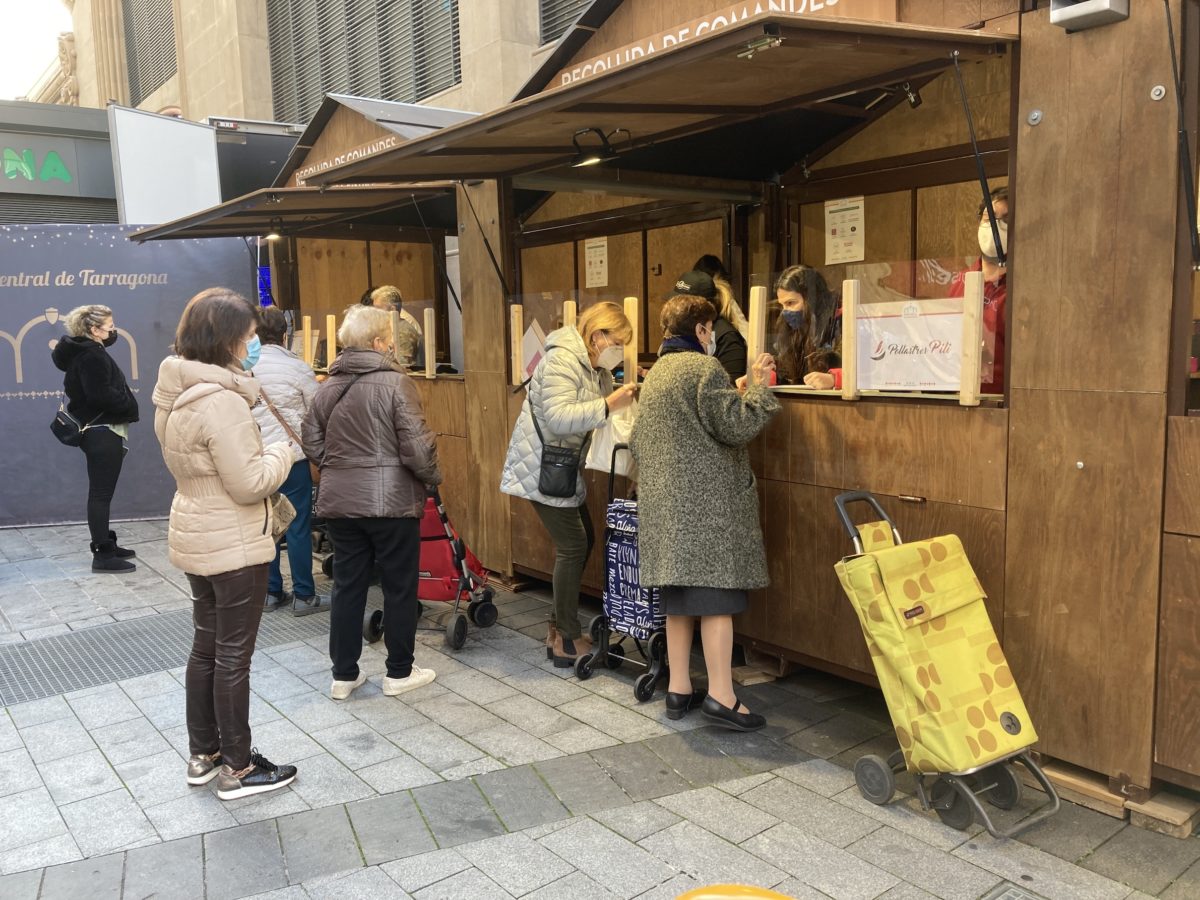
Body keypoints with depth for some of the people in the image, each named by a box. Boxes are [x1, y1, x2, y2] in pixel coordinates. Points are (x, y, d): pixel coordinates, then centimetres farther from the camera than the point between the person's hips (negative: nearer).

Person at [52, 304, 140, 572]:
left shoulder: (83, 351, 15)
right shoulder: (91, 356, -17)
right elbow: (102, 395, -24)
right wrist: (130, 405, -10)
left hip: (100, 430, 11)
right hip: (103, 432, -11)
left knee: (101, 491, 16)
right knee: (101, 493, -7)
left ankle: (106, 543, 26)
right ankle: (102, 554, -4)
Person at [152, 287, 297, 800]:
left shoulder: (178, 394, 6)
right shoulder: (222, 400, -25)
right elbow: (250, 483, -24)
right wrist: (281, 454, -6)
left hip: (196, 536, 9)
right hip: (233, 544, -9)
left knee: (207, 646, 19)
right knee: (233, 656, 3)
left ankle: (203, 755, 32)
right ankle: (237, 769, 16)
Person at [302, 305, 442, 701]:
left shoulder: (327, 387, 7)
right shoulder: (395, 382, -12)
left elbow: (312, 445, 11)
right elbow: (417, 446, -15)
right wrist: (433, 476, 2)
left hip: (338, 502, 6)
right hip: (390, 501, -5)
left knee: (348, 586, 13)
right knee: (400, 586, 8)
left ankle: (344, 674, 21)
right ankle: (399, 672, 19)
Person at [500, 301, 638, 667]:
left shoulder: (598, 369, 11)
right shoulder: (562, 360, -19)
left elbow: (598, 416, 9)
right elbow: (557, 417, -31)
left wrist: (625, 401, -8)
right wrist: (608, 404, -31)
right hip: (541, 468, -10)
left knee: (582, 541, 13)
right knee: (573, 546, -7)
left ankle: (558, 628, 23)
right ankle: (568, 642, 2)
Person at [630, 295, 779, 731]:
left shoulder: (656, 373, 16)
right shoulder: (704, 367, -10)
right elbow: (736, 426, -14)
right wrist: (757, 386, 0)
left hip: (664, 502, 8)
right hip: (705, 501, -8)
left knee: (679, 598, 12)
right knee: (717, 597, -5)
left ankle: (678, 689, 18)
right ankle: (721, 696, -3)